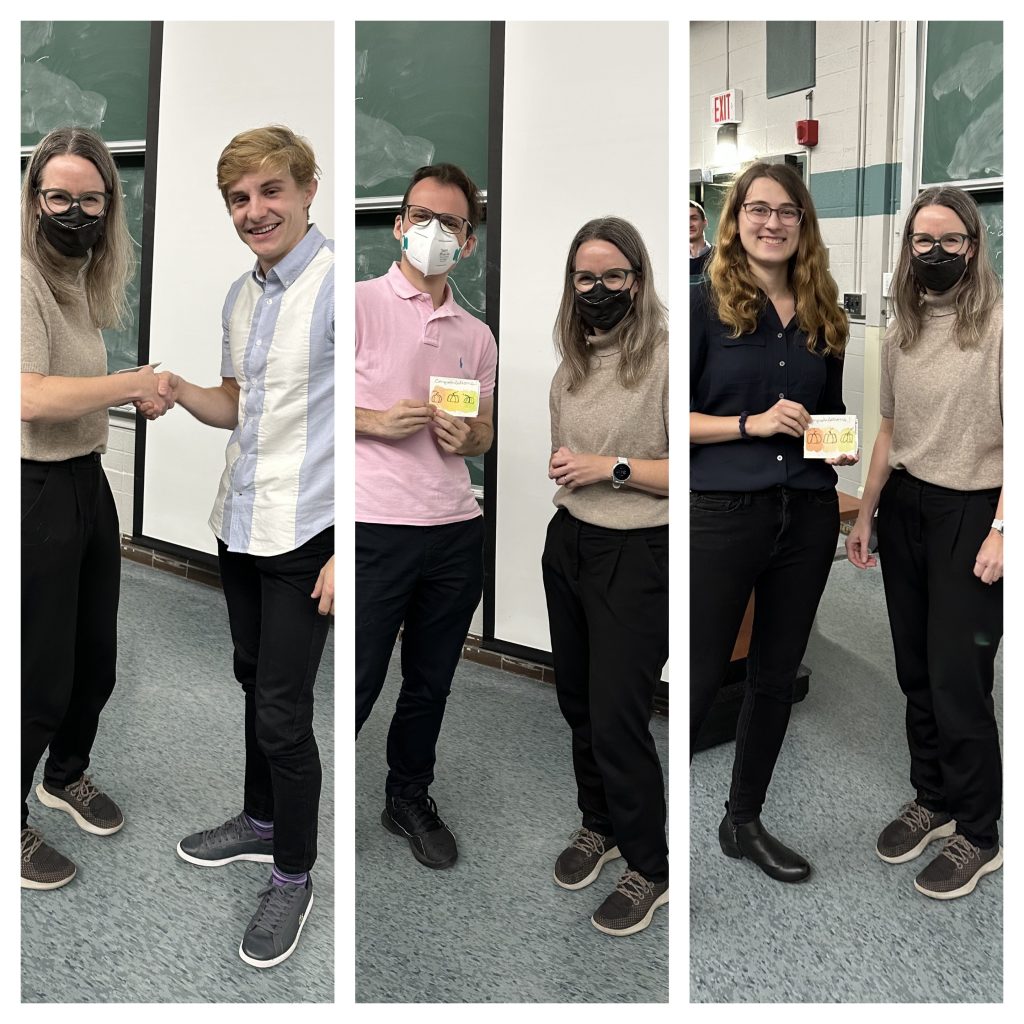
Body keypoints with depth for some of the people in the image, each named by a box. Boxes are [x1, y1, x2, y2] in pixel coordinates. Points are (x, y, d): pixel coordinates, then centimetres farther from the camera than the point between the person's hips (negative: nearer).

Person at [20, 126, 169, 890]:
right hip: (37, 493, -9)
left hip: (86, 482, 9)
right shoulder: (24, 280, -18)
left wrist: (125, 396, 5)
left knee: (96, 656, 21)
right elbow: (32, 397, -30)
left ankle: (66, 776, 46)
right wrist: (134, 383, -22)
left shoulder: (80, 279, 10)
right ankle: (14, 825, 28)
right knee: (41, 675, 5)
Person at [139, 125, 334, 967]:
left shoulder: (337, 283, -15)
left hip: (306, 537, -8)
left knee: (283, 712, -1)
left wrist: (346, 551, -20)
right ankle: (261, 822, 41)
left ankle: (293, 877, 19)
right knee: (255, 685, 21)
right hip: (240, 526, 8)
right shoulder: (240, 294, 11)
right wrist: (182, 392, -1)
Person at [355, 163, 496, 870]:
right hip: (375, 527, -5)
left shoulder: (478, 335, 13)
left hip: (457, 531, 5)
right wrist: (375, 421, -16)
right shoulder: (360, 303, -2)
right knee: (357, 685, 3)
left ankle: (410, 799, 36)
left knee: (431, 684, 16)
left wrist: (465, 437, -2)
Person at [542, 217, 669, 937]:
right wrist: (559, 466, 8)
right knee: (578, 699, 17)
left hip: (635, 556, -7)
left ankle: (649, 868, 23)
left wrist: (613, 468, -21)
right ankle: (599, 824, 40)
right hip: (568, 542, 7)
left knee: (617, 716, 1)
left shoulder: (665, 355, -15)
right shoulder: (572, 359, 8)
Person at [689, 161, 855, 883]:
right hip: (722, 513, -5)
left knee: (777, 675, 13)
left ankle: (745, 821, 31)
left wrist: (842, 445, 1)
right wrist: (752, 423, -17)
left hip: (808, 517, 5)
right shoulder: (706, 306, -2)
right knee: (701, 676, -2)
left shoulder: (824, 319, 12)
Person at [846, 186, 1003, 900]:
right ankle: (932, 800, 31)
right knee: (916, 670, 12)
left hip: (970, 513, -5)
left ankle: (979, 834, 18)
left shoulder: (1000, 322, -9)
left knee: (957, 680, -1)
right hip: (904, 508, 6)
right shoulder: (901, 332, 9)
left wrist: (1000, 531, -18)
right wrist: (867, 514, 16)